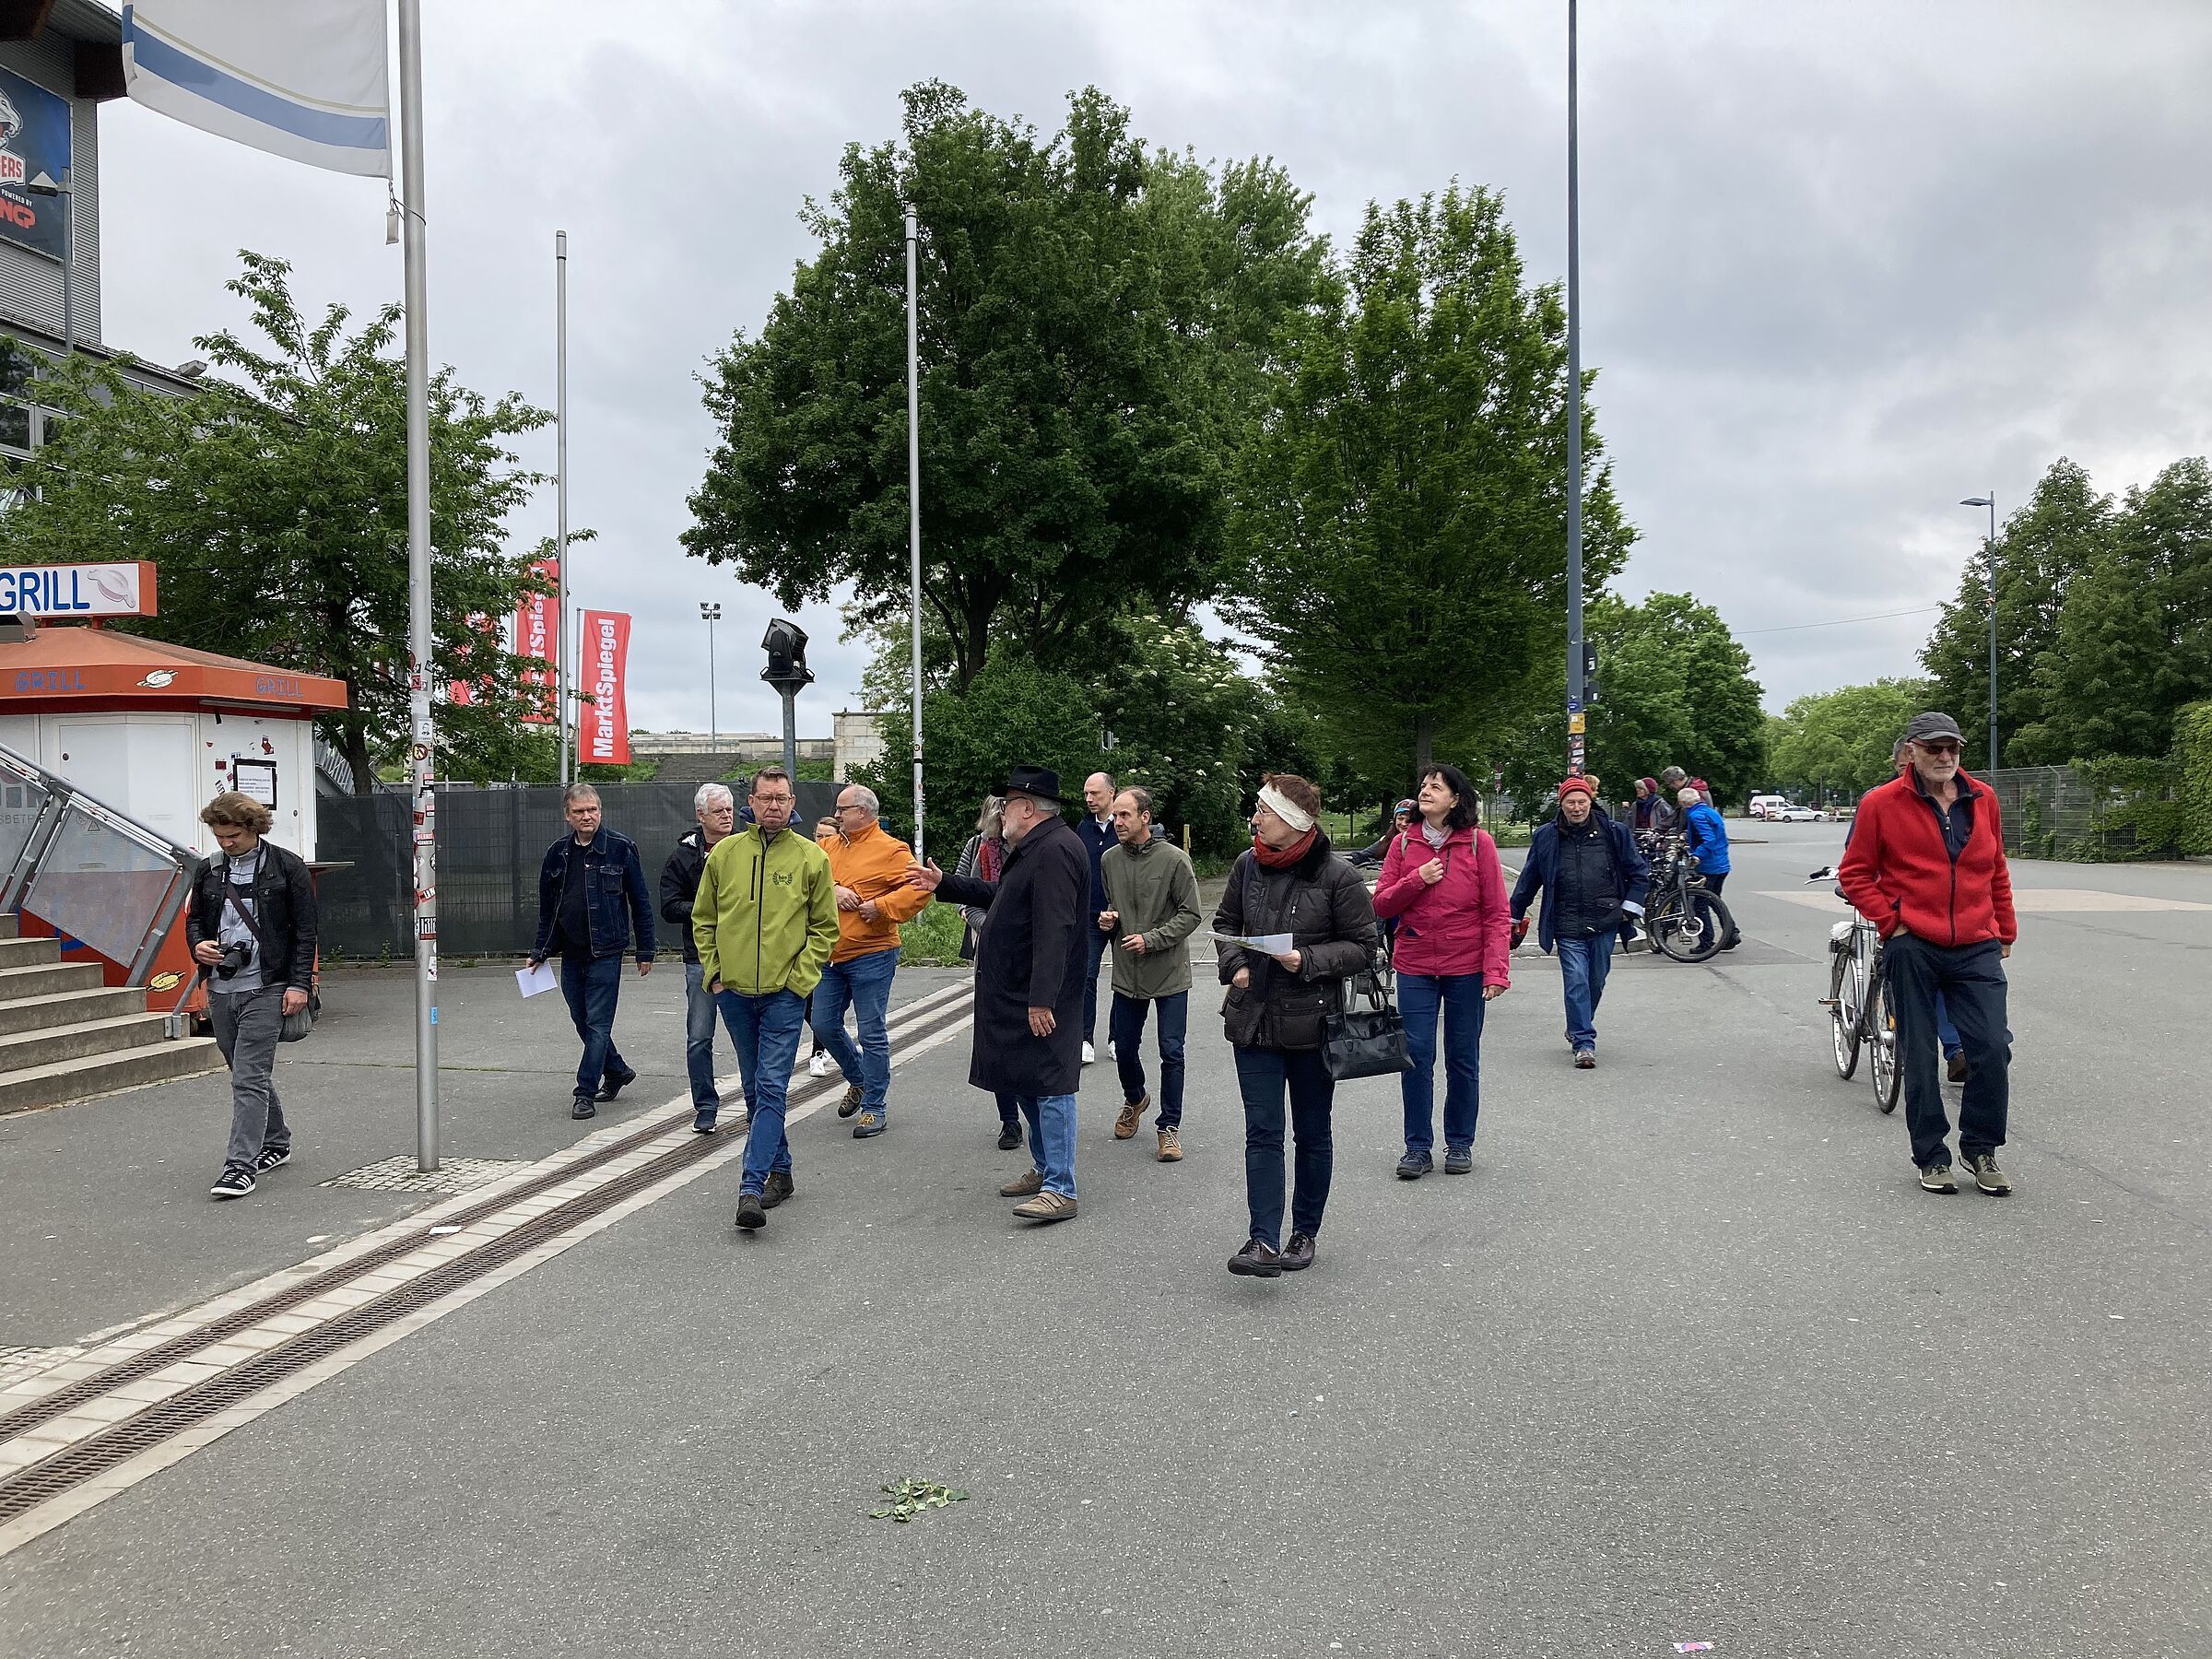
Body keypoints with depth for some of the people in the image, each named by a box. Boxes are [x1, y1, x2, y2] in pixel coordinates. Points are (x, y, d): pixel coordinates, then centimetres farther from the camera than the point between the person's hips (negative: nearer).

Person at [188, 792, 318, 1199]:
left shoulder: (286, 866, -4)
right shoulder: (208, 870, 11)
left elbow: (305, 929, -5)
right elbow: (194, 918, 22)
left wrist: (299, 983, -12)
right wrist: (197, 944, -1)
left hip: (264, 988, -6)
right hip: (221, 989, 6)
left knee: (249, 1078, -11)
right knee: (250, 1074, 17)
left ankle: (240, 1166, -10)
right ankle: (276, 1143, 32)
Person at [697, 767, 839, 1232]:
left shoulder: (811, 858, -1)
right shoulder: (724, 853, 4)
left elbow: (825, 927, 2)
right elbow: (704, 919, 12)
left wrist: (801, 977, -7)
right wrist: (713, 972, 3)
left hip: (785, 994, -3)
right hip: (734, 991, 4)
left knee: (771, 1088, -9)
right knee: (755, 1088, 13)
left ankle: (752, 1187, -13)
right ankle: (779, 1170, 27)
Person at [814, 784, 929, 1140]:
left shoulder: (891, 850, -8)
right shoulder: (827, 846, 12)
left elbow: (920, 887, -17)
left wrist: (880, 906, -21)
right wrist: (832, 890, -14)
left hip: (871, 956, -7)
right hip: (830, 956, 7)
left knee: (872, 1033, -2)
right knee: (823, 1024, 12)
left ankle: (875, 1106, 9)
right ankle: (858, 1080, 35)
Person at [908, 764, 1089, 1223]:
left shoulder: (1055, 851, -20)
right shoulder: (1034, 849, 16)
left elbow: (1054, 931, -26)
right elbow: (1000, 894, 31)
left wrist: (1041, 999, -29)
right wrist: (944, 885, 31)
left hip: (1040, 1000, -11)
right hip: (1015, 995, 11)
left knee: (1049, 1085, -8)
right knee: (1025, 1081, 18)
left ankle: (1061, 1190, -5)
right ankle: (1045, 1169, 30)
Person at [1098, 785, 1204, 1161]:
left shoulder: (1174, 859, -12)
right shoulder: (1109, 859, 3)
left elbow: (1191, 914, -9)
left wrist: (1151, 939, -18)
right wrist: (1106, 920, -3)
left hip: (1170, 974, -4)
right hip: (1126, 974, 4)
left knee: (1171, 1052, 0)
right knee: (1124, 1048, 13)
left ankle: (1169, 1126, 13)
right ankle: (1134, 1100, 42)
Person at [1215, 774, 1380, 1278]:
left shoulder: (1337, 875, -11)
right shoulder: (1247, 864, 2)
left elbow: (1364, 947, -7)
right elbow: (1225, 923, 18)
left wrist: (1307, 961, -19)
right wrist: (1235, 966, 1)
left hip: (1311, 1023, -3)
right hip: (1253, 1019, 3)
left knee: (1313, 1133, 11)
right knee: (1262, 1132, -1)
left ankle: (1304, 1233, 25)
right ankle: (1263, 1241, -2)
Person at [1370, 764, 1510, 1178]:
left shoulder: (1478, 843, -3)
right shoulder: (1404, 843, 4)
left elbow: (1496, 912, -4)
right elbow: (1381, 905, 2)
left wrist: (1496, 970, -11)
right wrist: (1417, 880, -14)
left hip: (1466, 969, -1)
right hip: (1415, 967, 2)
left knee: (1463, 1059, 9)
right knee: (1416, 1056, 0)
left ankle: (1460, 1143, 23)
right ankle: (1418, 1147, 12)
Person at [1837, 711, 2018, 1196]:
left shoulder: (1982, 800, 8)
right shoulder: (1881, 804, -4)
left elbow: (1997, 870, 19)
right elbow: (1854, 873, 1)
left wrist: (2005, 931, 19)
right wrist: (1892, 921, -7)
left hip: (1977, 948, 3)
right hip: (1912, 947, -3)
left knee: (1993, 1048, -5)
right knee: (1919, 1056, 5)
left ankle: (1980, 1150, 15)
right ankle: (1931, 1157, 18)